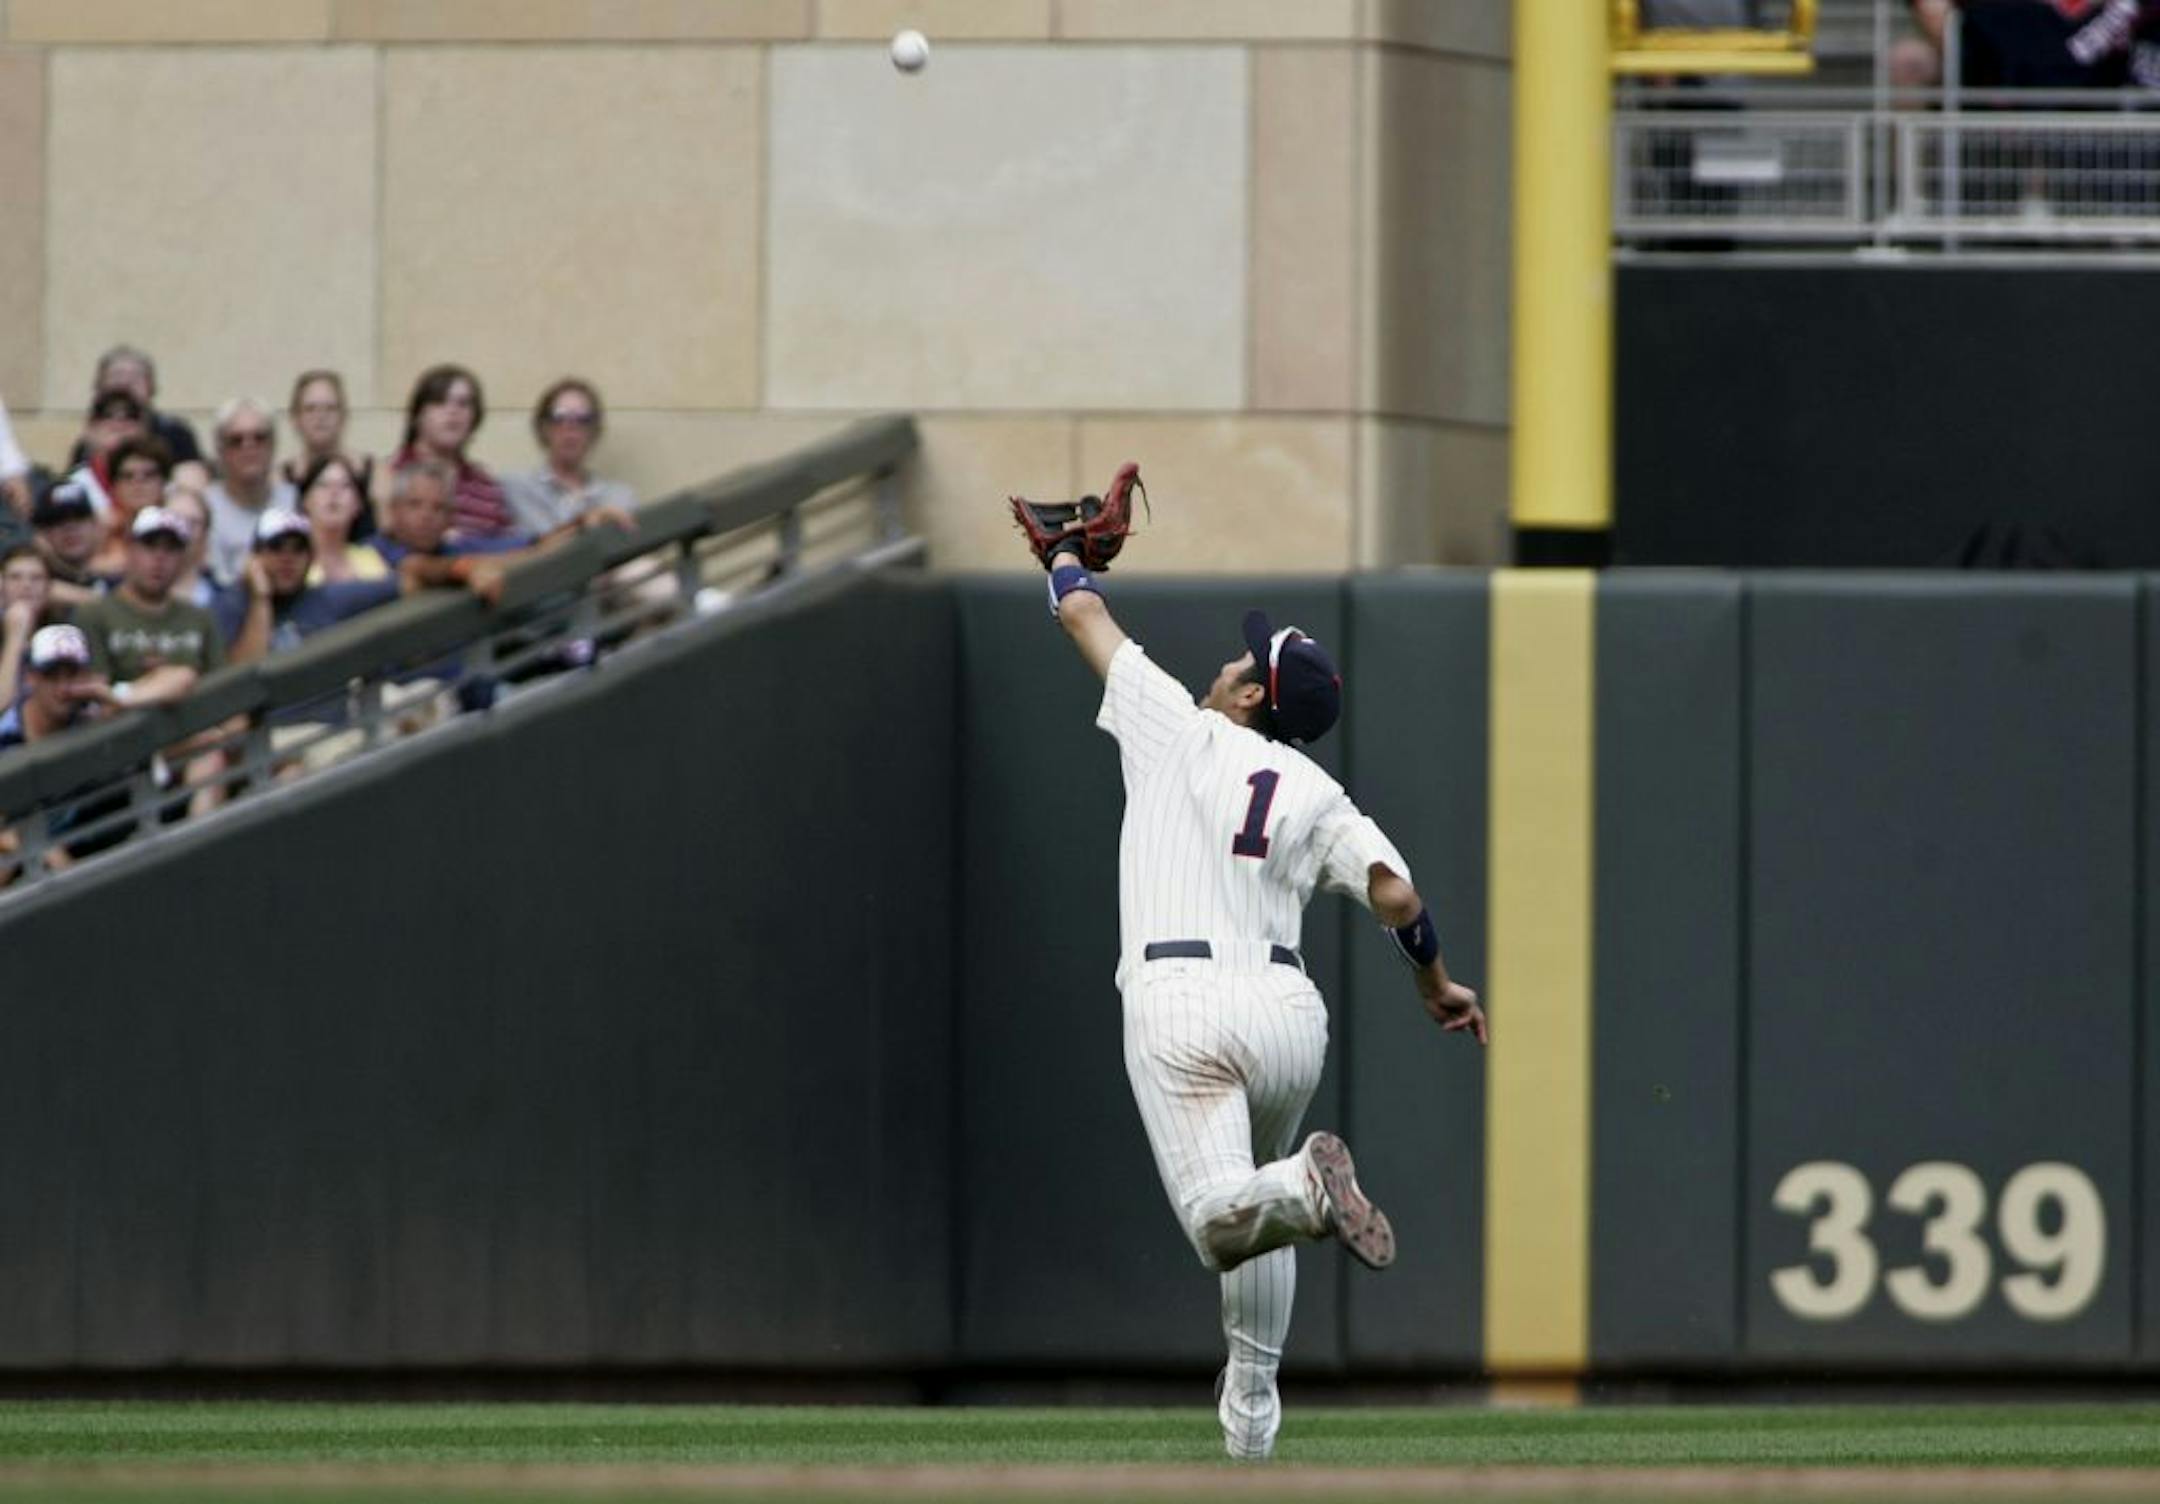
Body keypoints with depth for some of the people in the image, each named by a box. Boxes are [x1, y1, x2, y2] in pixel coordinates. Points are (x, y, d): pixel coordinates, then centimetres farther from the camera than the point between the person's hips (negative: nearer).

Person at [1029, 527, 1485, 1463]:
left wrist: (1063, 553, 41)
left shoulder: (1179, 730, 10)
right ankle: (1251, 1417, 21)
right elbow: (1393, 891, 2)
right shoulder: (1318, 794, 13)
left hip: (1180, 1005, -4)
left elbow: (1080, 615, 19)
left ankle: (1303, 1186, -47)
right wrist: (1436, 983, 20)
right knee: (1255, 1207, 25)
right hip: (1287, 1010, 4)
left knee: (1220, 1221, -16)